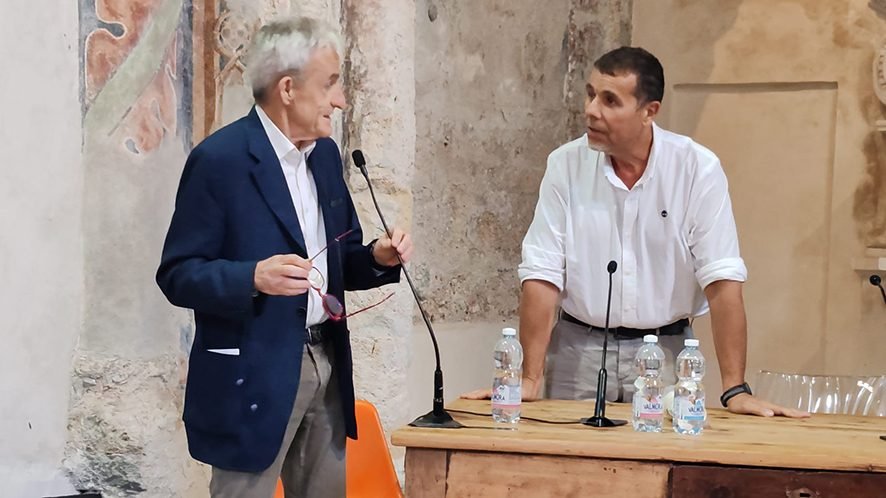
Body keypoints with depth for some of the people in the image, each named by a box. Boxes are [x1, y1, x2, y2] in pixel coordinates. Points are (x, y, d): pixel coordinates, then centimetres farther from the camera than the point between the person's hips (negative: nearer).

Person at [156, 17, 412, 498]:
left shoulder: (325, 152, 10)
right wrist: (255, 277, -29)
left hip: (326, 364, 7)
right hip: (252, 375, -7)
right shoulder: (219, 158, -13)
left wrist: (378, 258, -2)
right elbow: (177, 274, -13)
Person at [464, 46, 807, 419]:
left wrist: (736, 391, -17)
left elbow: (721, 279, -12)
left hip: (664, 350, -1)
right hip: (579, 350, 1)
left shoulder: (697, 168, -9)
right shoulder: (565, 164, -5)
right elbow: (543, 276, -7)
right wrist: (529, 380, -12)